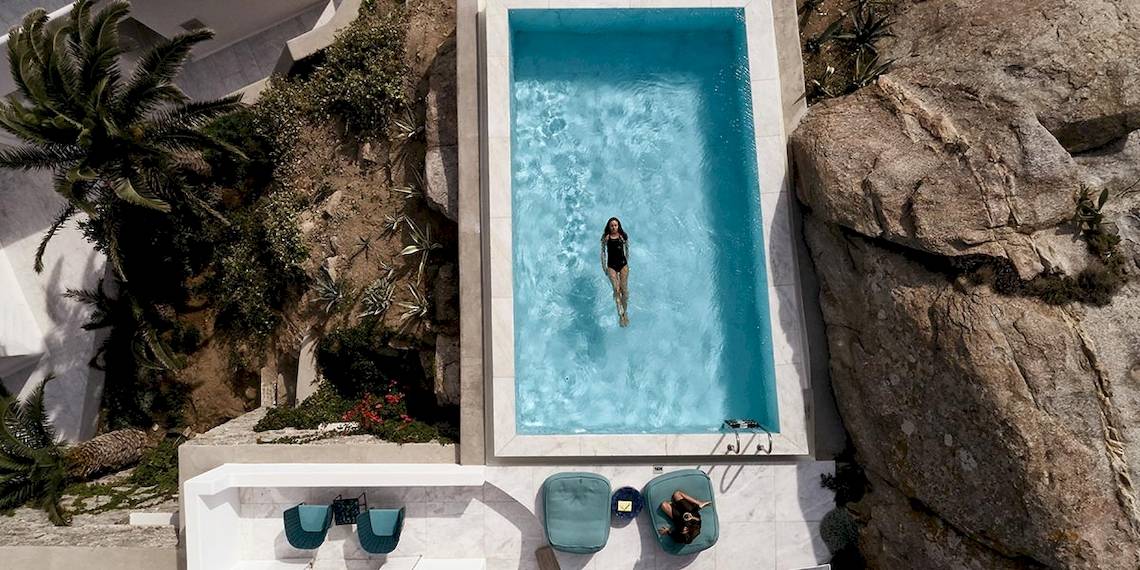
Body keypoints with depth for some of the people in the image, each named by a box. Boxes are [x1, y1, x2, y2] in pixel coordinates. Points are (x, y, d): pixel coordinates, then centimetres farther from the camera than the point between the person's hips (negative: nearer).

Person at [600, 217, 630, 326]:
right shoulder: (606, 238, 4)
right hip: (611, 265, -1)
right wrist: (604, 266, 5)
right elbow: (603, 252, 8)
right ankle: (620, 314, -16)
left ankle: (625, 312, 10)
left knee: (624, 289, -4)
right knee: (616, 289, -13)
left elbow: (627, 250, 14)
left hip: (623, 264, 1)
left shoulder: (623, 236, 7)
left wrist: (627, 262, 12)